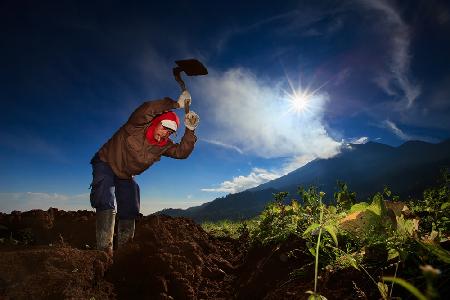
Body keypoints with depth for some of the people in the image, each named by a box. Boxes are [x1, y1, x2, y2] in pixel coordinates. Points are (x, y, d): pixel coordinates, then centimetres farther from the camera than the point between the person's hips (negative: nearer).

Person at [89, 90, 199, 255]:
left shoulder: (164, 145, -12)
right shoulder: (138, 126, -28)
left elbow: (182, 152, -22)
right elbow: (146, 109, -47)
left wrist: (190, 130, -33)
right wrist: (176, 104, -43)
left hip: (126, 176, 6)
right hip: (105, 164, -6)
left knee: (129, 213, 5)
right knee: (106, 202, -24)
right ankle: (105, 250, -21)